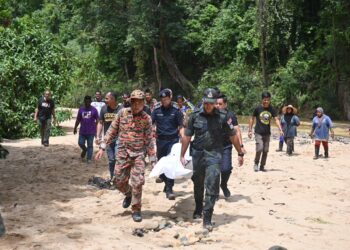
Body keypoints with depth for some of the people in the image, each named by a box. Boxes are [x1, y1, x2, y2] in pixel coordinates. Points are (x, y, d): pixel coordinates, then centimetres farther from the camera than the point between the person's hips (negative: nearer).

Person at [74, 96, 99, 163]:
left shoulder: (94, 110, -2)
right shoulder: (81, 109, 6)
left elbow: (97, 120, 0)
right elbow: (78, 120, 12)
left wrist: (96, 129, -5)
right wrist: (75, 128, 12)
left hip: (91, 131, -3)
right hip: (82, 131, 3)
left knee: (90, 145, 3)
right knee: (80, 143, 5)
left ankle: (89, 158, 11)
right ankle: (84, 150, 37)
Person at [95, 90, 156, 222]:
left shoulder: (146, 119, -3)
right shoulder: (122, 113, 0)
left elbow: (149, 141, 0)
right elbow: (112, 131, 5)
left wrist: (153, 160, -2)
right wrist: (102, 147, 2)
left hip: (138, 155, -2)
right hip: (122, 153, 2)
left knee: (137, 183, -8)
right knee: (119, 181, 7)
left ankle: (136, 210, 9)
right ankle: (128, 194, 40)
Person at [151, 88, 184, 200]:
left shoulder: (176, 111, -2)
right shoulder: (157, 110, 3)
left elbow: (181, 127, -1)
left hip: (173, 140, -2)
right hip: (160, 140, 3)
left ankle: (169, 189, -4)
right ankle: (163, 176, 43)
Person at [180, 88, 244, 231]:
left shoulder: (222, 116, -3)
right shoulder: (195, 116, 0)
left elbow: (233, 136, 5)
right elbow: (187, 136, 5)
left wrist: (240, 153, 8)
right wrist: (182, 155, 6)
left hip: (214, 155, -2)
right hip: (197, 154, 2)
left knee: (212, 187, -9)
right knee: (198, 184, 17)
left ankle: (207, 219, -4)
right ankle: (198, 210, 39)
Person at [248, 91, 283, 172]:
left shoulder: (272, 109, 2)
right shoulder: (258, 108, -5)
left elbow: (276, 119, -2)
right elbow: (252, 119, 3)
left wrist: (280, 130, -16)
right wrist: (250, 130, 1)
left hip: (267, 133, 3)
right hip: (258, 132, -3)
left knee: (265, 151, 5)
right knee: (259, 149, -15)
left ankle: (262, 166, 19)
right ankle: (256, 164, 7)